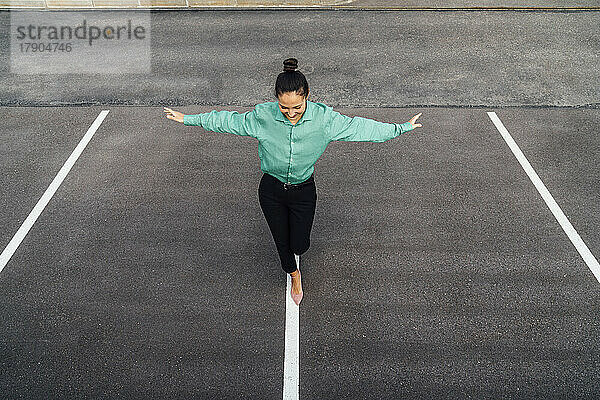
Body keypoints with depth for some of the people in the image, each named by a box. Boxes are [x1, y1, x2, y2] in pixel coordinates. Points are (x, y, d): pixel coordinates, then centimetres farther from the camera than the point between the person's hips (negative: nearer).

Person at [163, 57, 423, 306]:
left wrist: (401, 128, -5)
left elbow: (359, 128, -9)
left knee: (299, 245, 9)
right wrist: (187, 119, 1)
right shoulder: (262, 116, -20)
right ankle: (294, 274, 50)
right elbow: (227, 121, -5)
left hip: (303, 191, 0)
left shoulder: (324, 118, -20)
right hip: (271, 190, 1)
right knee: (281, 241, 16)